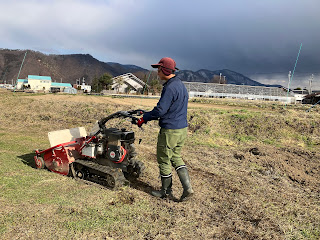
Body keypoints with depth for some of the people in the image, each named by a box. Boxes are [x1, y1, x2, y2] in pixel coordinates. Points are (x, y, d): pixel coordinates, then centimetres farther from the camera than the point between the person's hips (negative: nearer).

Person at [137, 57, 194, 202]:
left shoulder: (170, 88, -20)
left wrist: (144, 118, -9)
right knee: (176, 158, 20)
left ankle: (166, 191, 23)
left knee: (164, 160, 7)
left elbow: (160, 110, -23)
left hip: (170, 130, -9)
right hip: (182, 128, 10)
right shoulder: (181, 85, 12)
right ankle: (187, 188, 15)